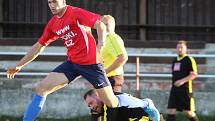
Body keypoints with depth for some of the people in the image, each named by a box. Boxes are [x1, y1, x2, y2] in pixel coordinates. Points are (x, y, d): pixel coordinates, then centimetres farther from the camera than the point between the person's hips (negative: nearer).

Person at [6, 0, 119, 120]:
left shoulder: (75, 13, -11)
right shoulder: (53, 24, 9)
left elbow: (100, 25, -19)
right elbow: (39, 46, 19)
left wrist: (101, 45, -37)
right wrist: (19, 66, 21)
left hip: (90, 62, -6)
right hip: (72, 62, 6)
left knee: (111, 103, -6)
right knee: (41, 88, -7)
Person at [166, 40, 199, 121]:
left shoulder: (189, 60, -6)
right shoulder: (175, 60, 17)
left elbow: (194, 74, -14)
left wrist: (182, 81, -23)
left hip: (185, 89, -7)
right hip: (175, 89, 7)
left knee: (188, 111, -5)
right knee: (170, 110, -1)